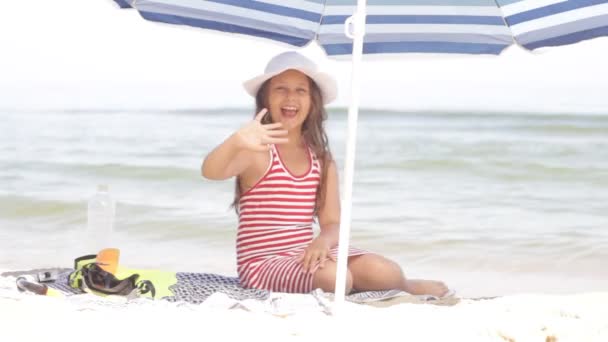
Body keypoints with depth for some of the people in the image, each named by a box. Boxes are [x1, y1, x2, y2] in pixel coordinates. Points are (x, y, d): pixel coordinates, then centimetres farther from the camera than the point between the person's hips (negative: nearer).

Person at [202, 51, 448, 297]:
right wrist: (236, 142, -53)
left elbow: (333, 223, 5)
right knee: (334, 277, -32)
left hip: (306, 255, 5)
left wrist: (324, 240, -21)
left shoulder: (322, 159, 7)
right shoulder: (256, 152, -10)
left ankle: (404, 286, 19)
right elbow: (210, 172, -30)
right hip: (265, 263, -5)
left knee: (384, 272, -18)